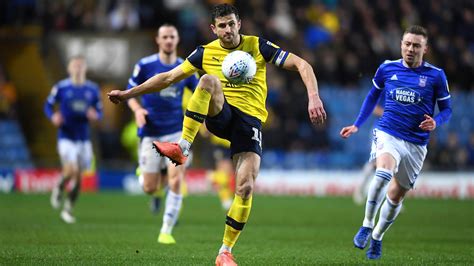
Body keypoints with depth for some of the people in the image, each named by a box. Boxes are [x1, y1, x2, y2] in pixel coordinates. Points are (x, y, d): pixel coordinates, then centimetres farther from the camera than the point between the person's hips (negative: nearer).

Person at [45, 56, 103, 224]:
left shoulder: (92, 89, 4)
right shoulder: (61, 87, -4)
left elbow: (99, 111, 11)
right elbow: (48, 105, 5)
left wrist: (95, 115, -12)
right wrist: (53, 116, -15)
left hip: (84, 138, 3)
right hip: (66, 137, -3)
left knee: (78, 177, 5)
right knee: (71, 170, -21)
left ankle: (68, 209, 21)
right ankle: (58, 189, 13)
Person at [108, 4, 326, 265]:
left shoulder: (257, 46, 1)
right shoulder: (206, 53, 6)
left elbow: (301, 65, -3)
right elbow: (169, 77, 11)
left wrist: (314, 97, -19)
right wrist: (128, 93, 6)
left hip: (250, 118, -1)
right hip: (220, 114, 1)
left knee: (246, 188, -15)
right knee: (208, 80, -32)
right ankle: (182, 147, -31)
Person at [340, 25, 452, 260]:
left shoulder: (436, 75, -2)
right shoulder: (387, 68, 2)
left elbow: (446, 109, 5)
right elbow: (373, 96, 19)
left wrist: (436, 122, -16)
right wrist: (357, 125, 15)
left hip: (416, 143, 1)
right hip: (387, 133, -1)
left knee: (396, 196, 9)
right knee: (383, 174, -32)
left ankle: (377, 237, 34)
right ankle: (367, 225, -16)